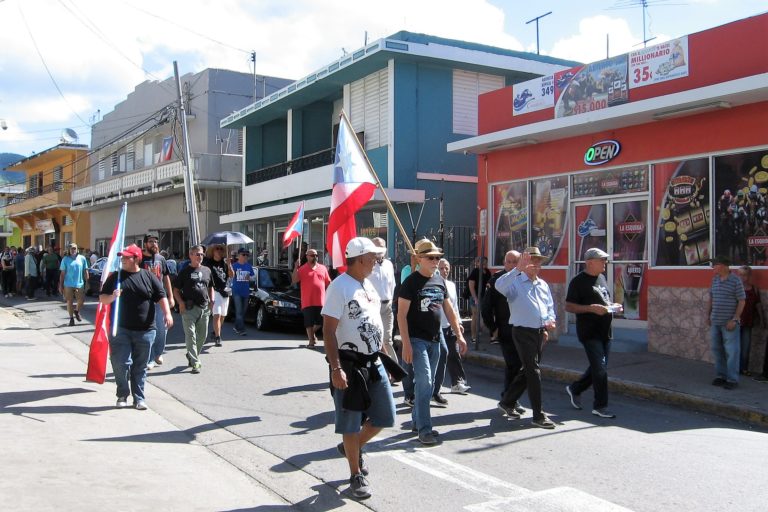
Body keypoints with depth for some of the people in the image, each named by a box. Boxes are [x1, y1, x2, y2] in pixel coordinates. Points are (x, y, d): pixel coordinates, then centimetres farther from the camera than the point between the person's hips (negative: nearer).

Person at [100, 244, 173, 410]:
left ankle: (139, 398, 17)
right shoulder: (115, 277, 7)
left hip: (145, 330, 0)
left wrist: (167, 313, -14)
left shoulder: (148, 277, 4)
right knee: (121, 363, -5)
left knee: (140, 366, 7)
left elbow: (161, 296, 1)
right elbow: (102, 298, 7)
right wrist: (112, 297, -15)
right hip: (121, 329, 0)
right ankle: (122, 395, 14)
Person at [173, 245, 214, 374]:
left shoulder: (207, 270, 14)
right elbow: (176, 290, 1)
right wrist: (181, 302, -14)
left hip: (204, 308, 5)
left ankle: (192, 356, 32)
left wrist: (211, 300, 8)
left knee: (202, 336, 12)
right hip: (189, 308, -5)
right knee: (190, 335, -8)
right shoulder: (185, 271, 1)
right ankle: (195, 363, -8)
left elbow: (210, 287, 25)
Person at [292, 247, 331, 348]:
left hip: (321, 301, 3)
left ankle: (312, 333, 34)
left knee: (320, 321, 7)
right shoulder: (302, 269, -1)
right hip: (308, 301, -3)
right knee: (309, 322, 2)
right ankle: (311, 340, 12)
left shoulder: (323, 268, 10)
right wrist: (296, 267, -18)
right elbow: (294, 280, -10)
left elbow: (328, 283, 15)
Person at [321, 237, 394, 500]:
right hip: (350, 365, -8)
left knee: (385, 417, 12)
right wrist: (336, 369, -23)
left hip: (374, 362, 8)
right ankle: (356, 476, 19)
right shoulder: (339, 286, -15)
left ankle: (353, 447, 37)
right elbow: (328, 330, -18)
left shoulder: (368, 285, 11)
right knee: (351, 423, 4)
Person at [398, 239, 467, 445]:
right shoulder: (411, 282, -9)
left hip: (435, 340, 7)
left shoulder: (440, 281, 10)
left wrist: (459, 335, 10)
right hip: (417, 339, -7)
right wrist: (406, 344, -19)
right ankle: (424, 428, -7)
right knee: (424, 381, -12)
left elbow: (449, 310, 16)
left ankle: (417, 420, 26)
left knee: (428, 383, 13)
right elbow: (401, 315, -12)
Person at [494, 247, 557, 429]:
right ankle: (538, 415, -4)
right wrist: (518, 269, -38)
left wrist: (550, 321, -1)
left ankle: (507, 401, 34)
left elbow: (550, 306, 21)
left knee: (528, 370, 16)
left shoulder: (543, 284, 15)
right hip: (523, 332, -7)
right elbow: (499, 285, -29)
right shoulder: (515, 281, -8)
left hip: (540, 332, 8)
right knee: (534, 371, -9)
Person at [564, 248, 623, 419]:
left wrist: (613, 306, 5)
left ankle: (575, 389, 33)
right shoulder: (578, 281, -11)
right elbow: (569, 307, -14)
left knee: (598, 367, 13)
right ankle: (600, 406, 3)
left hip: (604, 331, 8)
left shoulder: (602, 278, 14)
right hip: (589, 332, -8)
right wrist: (592, 308, -23)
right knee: (600, 368, -8)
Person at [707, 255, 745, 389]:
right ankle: (720, 376, 23)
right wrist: (708, 315, 12)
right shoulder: (715, 280, 9)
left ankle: (732, 379, 3)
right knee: (717, 350, 12)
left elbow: (741, 301, -9)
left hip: (729, 323, -7)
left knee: (731, 352, -3)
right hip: (715, 322, 7)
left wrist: (734, 319, -14)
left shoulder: (735, 281, -10)